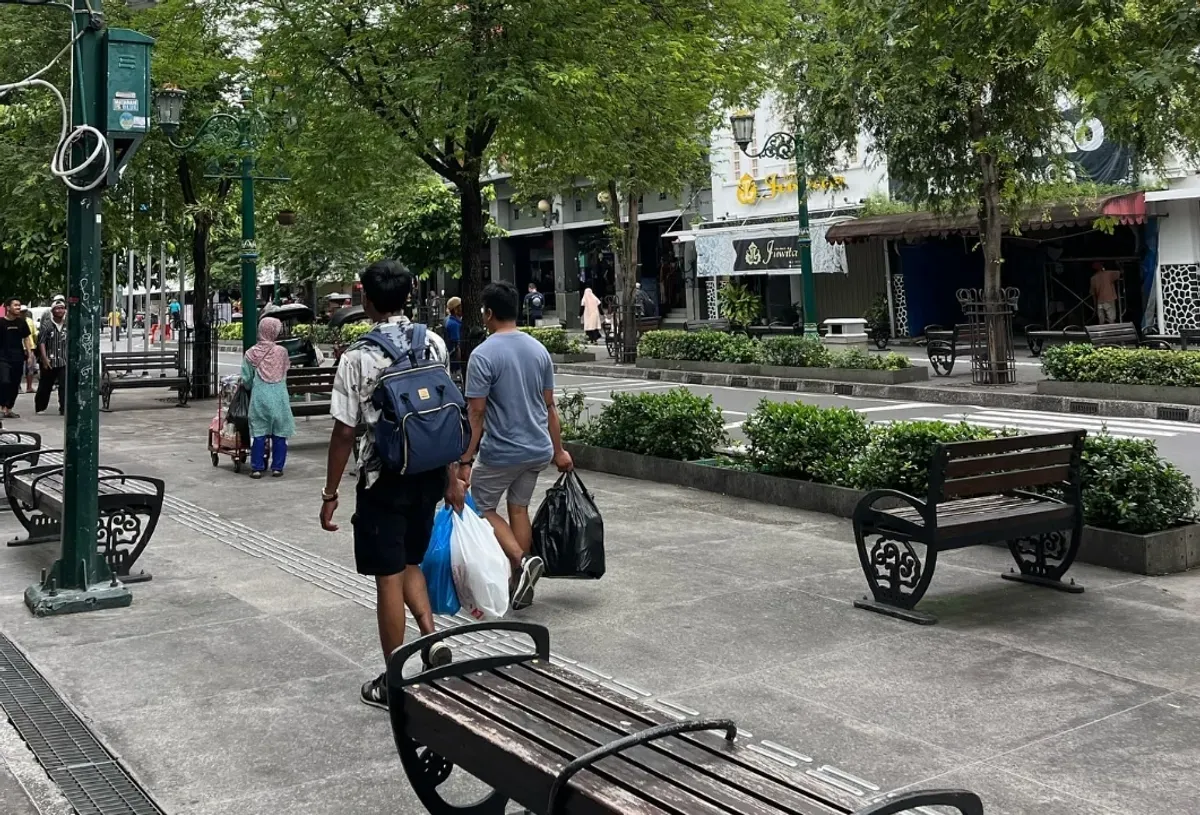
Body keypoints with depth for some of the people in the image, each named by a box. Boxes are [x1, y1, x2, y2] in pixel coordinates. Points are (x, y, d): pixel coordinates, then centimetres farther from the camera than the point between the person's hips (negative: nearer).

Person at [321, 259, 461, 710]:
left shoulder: (357, 358, -13)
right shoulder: (435, 345, -1)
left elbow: (344, 433, -11)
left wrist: (330, 494, -2)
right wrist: (452, 477, 12)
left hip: (384, 478, -5)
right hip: (429, 473, 5)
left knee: (389, 576, 5)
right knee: (411, 561, 24)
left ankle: (394, 682, 15)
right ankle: (432, 639, 7)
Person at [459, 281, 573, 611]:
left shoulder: (483, 355, -15)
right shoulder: (539, 349, 4)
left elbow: (476, 413, -16)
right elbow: (549, 406, 9)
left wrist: (466, 460, -12)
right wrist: (558, 450, 15)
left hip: (499, 453, -6)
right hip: (537, 450, 6)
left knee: (482, 509, 11)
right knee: (519, 508, 17)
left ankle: (523, 561, -9)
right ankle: (520, 585, 20)